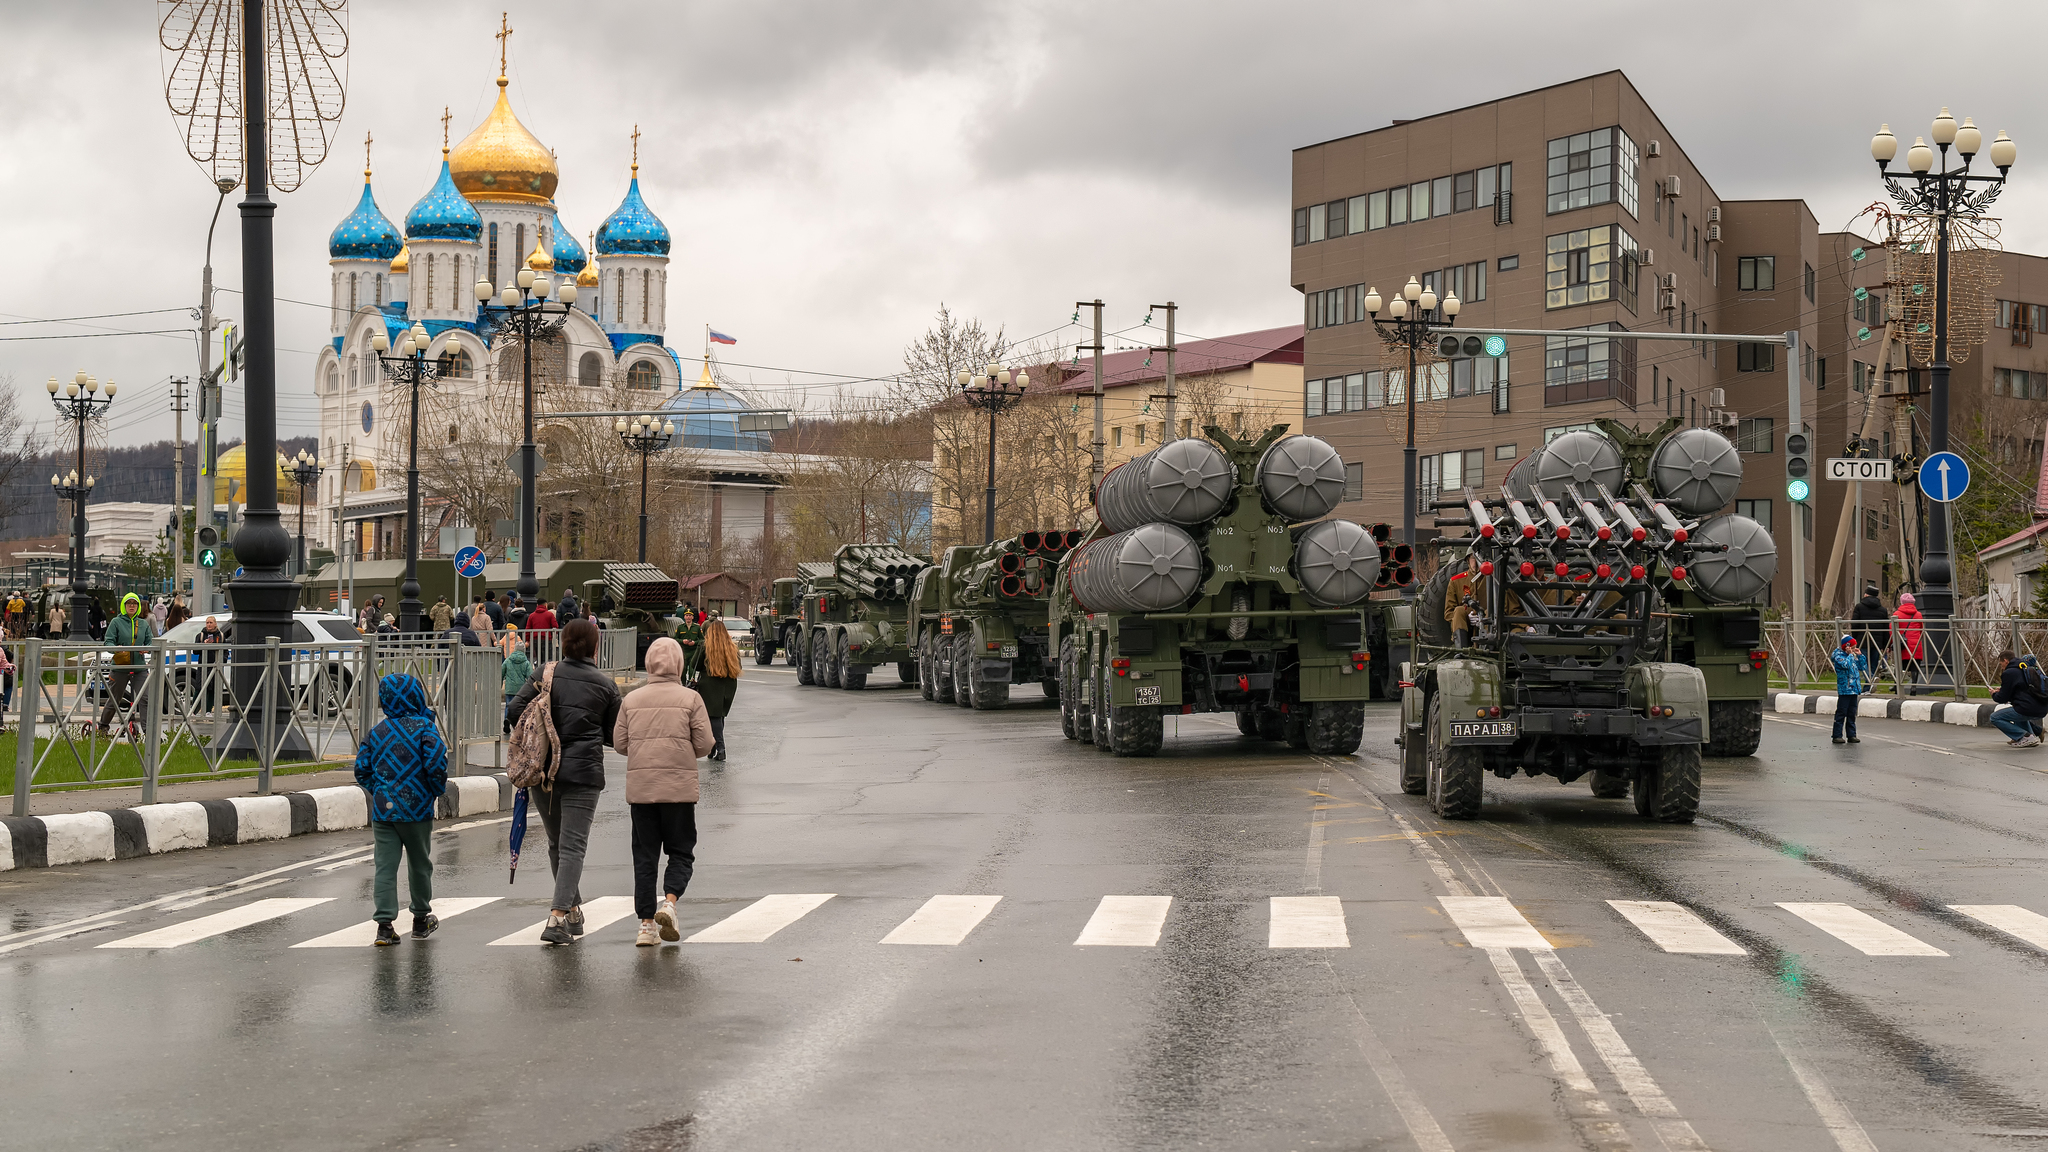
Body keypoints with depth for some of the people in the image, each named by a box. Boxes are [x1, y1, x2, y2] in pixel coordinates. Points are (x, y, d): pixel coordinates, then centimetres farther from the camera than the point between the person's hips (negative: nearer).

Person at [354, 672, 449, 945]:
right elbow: (436, 764, -19)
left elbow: (361, 769, 8)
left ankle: (384, 924, -7)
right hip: (416, 809, -3)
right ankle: (421, 918, 27)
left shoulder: (377, 731, 7)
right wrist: (438, 789, -1)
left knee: (385, 866, 1)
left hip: (382, 810, 3)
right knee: (419, 863, 14)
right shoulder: (424, 727, -8)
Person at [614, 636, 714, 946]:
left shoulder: (631, 700, 4)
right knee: (681, 851, 8)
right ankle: (669, 903, -16)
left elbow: (619, 743, 4)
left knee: (644, 856, 8)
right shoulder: (690, 699, -2)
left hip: (639, 786, 2)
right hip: (679, 786, -2)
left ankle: (646, 923, 5)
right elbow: (704, 743, -4)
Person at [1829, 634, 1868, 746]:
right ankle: (1837, 735, -3)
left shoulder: (1853, 657, 15)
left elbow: (1863, 667, 18)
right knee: (1841, 713, -5)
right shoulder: (1838, 656, -7)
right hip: (1844, 690, -7)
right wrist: (1850, 654, -12)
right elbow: (1845, 664, -26)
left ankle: (1851, 735, 14)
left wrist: (1859, 655, 9)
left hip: (1854, 689, 7)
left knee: (1852, 714, 10)